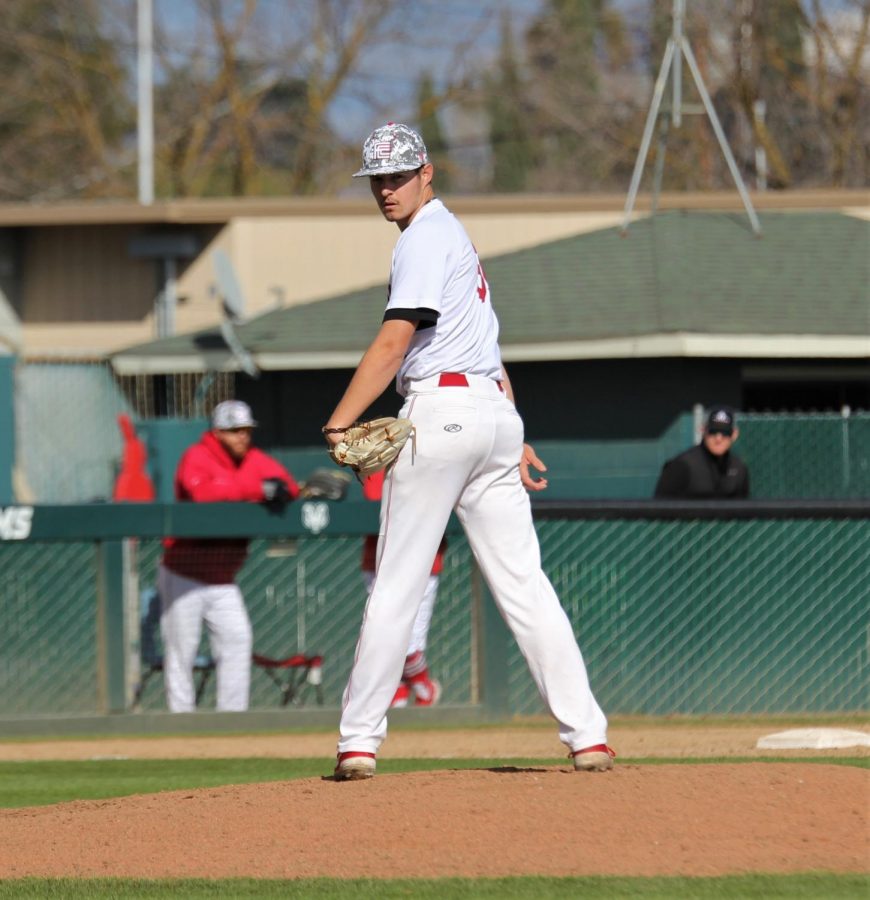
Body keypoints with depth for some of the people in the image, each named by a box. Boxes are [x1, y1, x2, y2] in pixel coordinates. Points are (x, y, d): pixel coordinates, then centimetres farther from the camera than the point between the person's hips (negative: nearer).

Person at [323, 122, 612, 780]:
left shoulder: (426, 237, -6)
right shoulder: (457, 236, 24)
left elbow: (394, 343, -16)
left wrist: (337, 425, -19)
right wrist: (512, 440, 25)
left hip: (441, 409, -9)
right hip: (496, 407, 9)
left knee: (396, 586, -5)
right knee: (523, 583, 4)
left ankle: (359, 743, -4)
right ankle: (588, 736, -4)